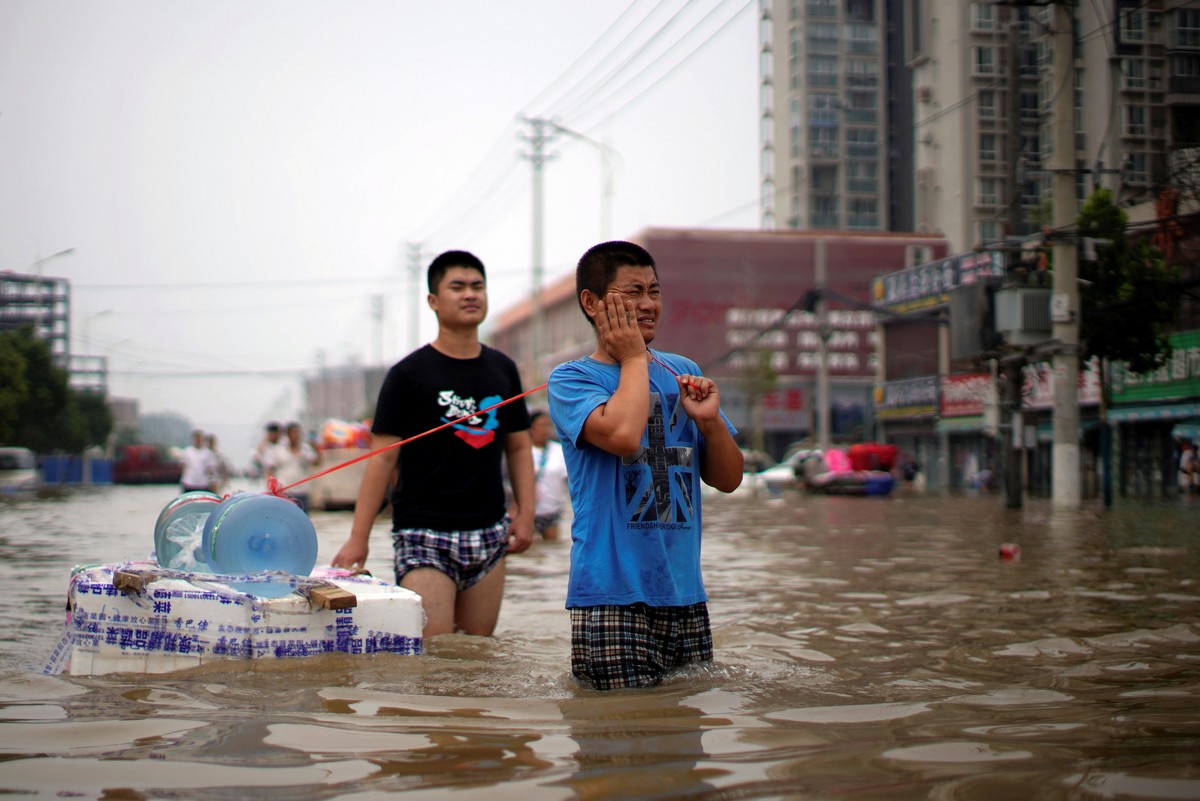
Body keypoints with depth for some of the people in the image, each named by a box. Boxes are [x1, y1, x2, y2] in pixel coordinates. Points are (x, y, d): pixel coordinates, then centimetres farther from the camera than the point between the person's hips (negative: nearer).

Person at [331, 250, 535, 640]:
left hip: (489, 534, 5)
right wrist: (358, 538, -10)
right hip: (424, 534, -5)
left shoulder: (502, 369, 11)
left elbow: (519, 447, 17)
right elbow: (383, 458, -5)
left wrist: (525, 513, 5)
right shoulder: (409, 373, -3)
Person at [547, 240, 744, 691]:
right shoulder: (571, 379, -3)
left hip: (685, 591, 6)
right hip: (613, 596, -6)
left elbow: (728, 480, 14)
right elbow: (623, 435, -25)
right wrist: (634, 357, -8)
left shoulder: (682, 373, 13)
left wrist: (710, 420, -6)